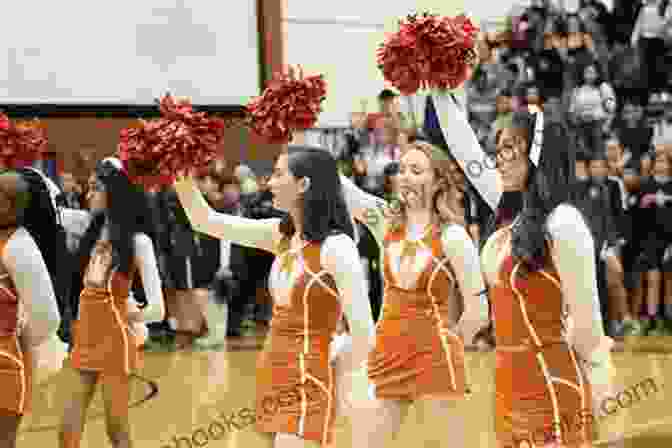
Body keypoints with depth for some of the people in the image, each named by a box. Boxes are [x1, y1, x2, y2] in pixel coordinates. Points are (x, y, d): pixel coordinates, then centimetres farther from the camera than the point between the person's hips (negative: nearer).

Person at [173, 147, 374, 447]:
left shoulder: (336, 246, -15)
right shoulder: (281, 234, 7)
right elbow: (205, 220, 10)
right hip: (271, 381, 8)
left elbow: (363, 333, -16)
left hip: (307, 387, -8)